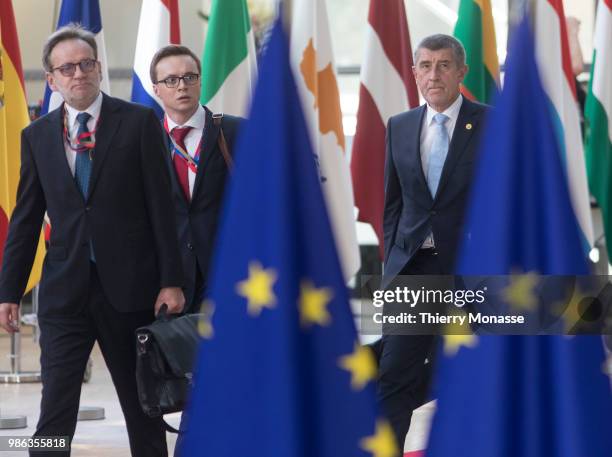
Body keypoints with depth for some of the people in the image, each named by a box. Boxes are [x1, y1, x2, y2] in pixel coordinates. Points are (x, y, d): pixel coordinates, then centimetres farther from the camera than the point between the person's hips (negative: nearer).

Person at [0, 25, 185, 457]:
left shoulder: (139, 122, -1)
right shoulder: (37, 135, 8)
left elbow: (161, 206, -2)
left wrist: (171, 280, -7)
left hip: (129, 287, -1)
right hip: (65, 291, 2)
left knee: (143, 407, 9)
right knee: (54, 414, -5)